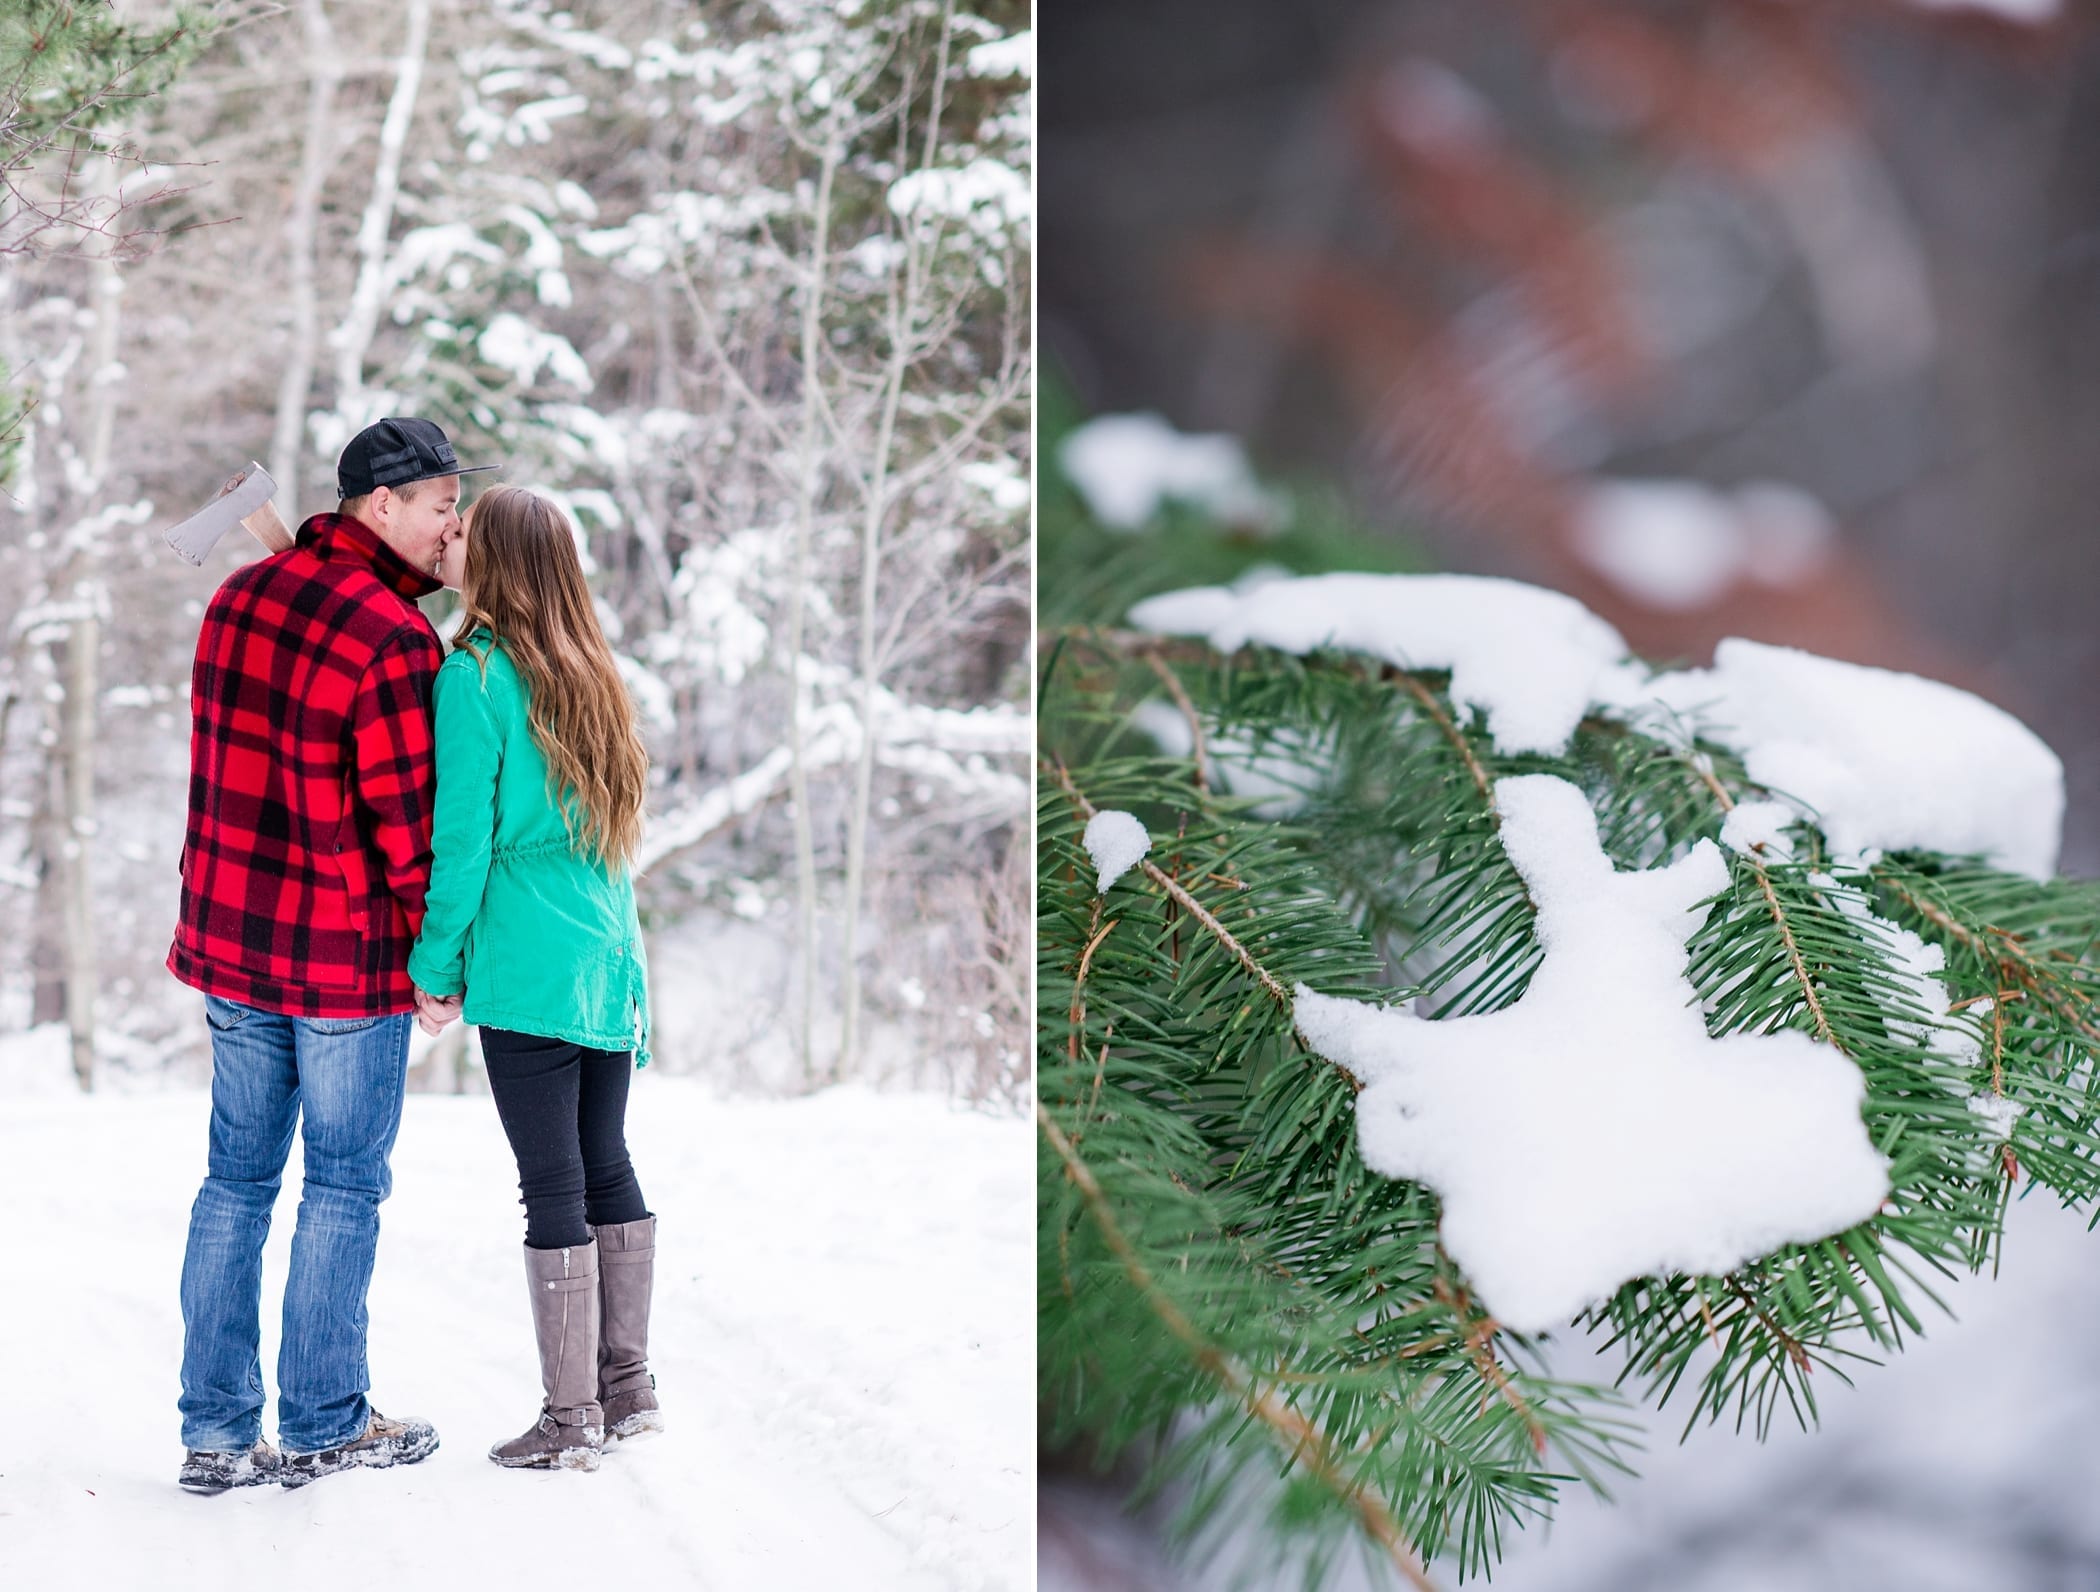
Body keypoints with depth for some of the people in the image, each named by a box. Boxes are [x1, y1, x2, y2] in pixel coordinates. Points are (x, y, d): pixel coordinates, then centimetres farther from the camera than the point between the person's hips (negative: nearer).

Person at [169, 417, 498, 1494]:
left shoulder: (239, 597, 6)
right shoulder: (391, 638, -19)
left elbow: (232, 765, 11)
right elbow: (407, 820, -17)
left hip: (231, 941, 7)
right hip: (347, 958, -7)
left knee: (237, 1179, 13)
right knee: (345, 1185, 6)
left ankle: (215, 1433, 15)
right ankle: (322, 1426, 16)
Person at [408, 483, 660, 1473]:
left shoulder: (474, 676, -11)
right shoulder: (588, 671, 12)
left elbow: (462, 841, -11)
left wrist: (433, 968, -5)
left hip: (526, 971, -8)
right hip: (609, 963, 8)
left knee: (553, 1187, -3)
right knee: (607, 1169, 14)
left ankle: (570, 1420, 2)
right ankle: (628, 1388, 21)